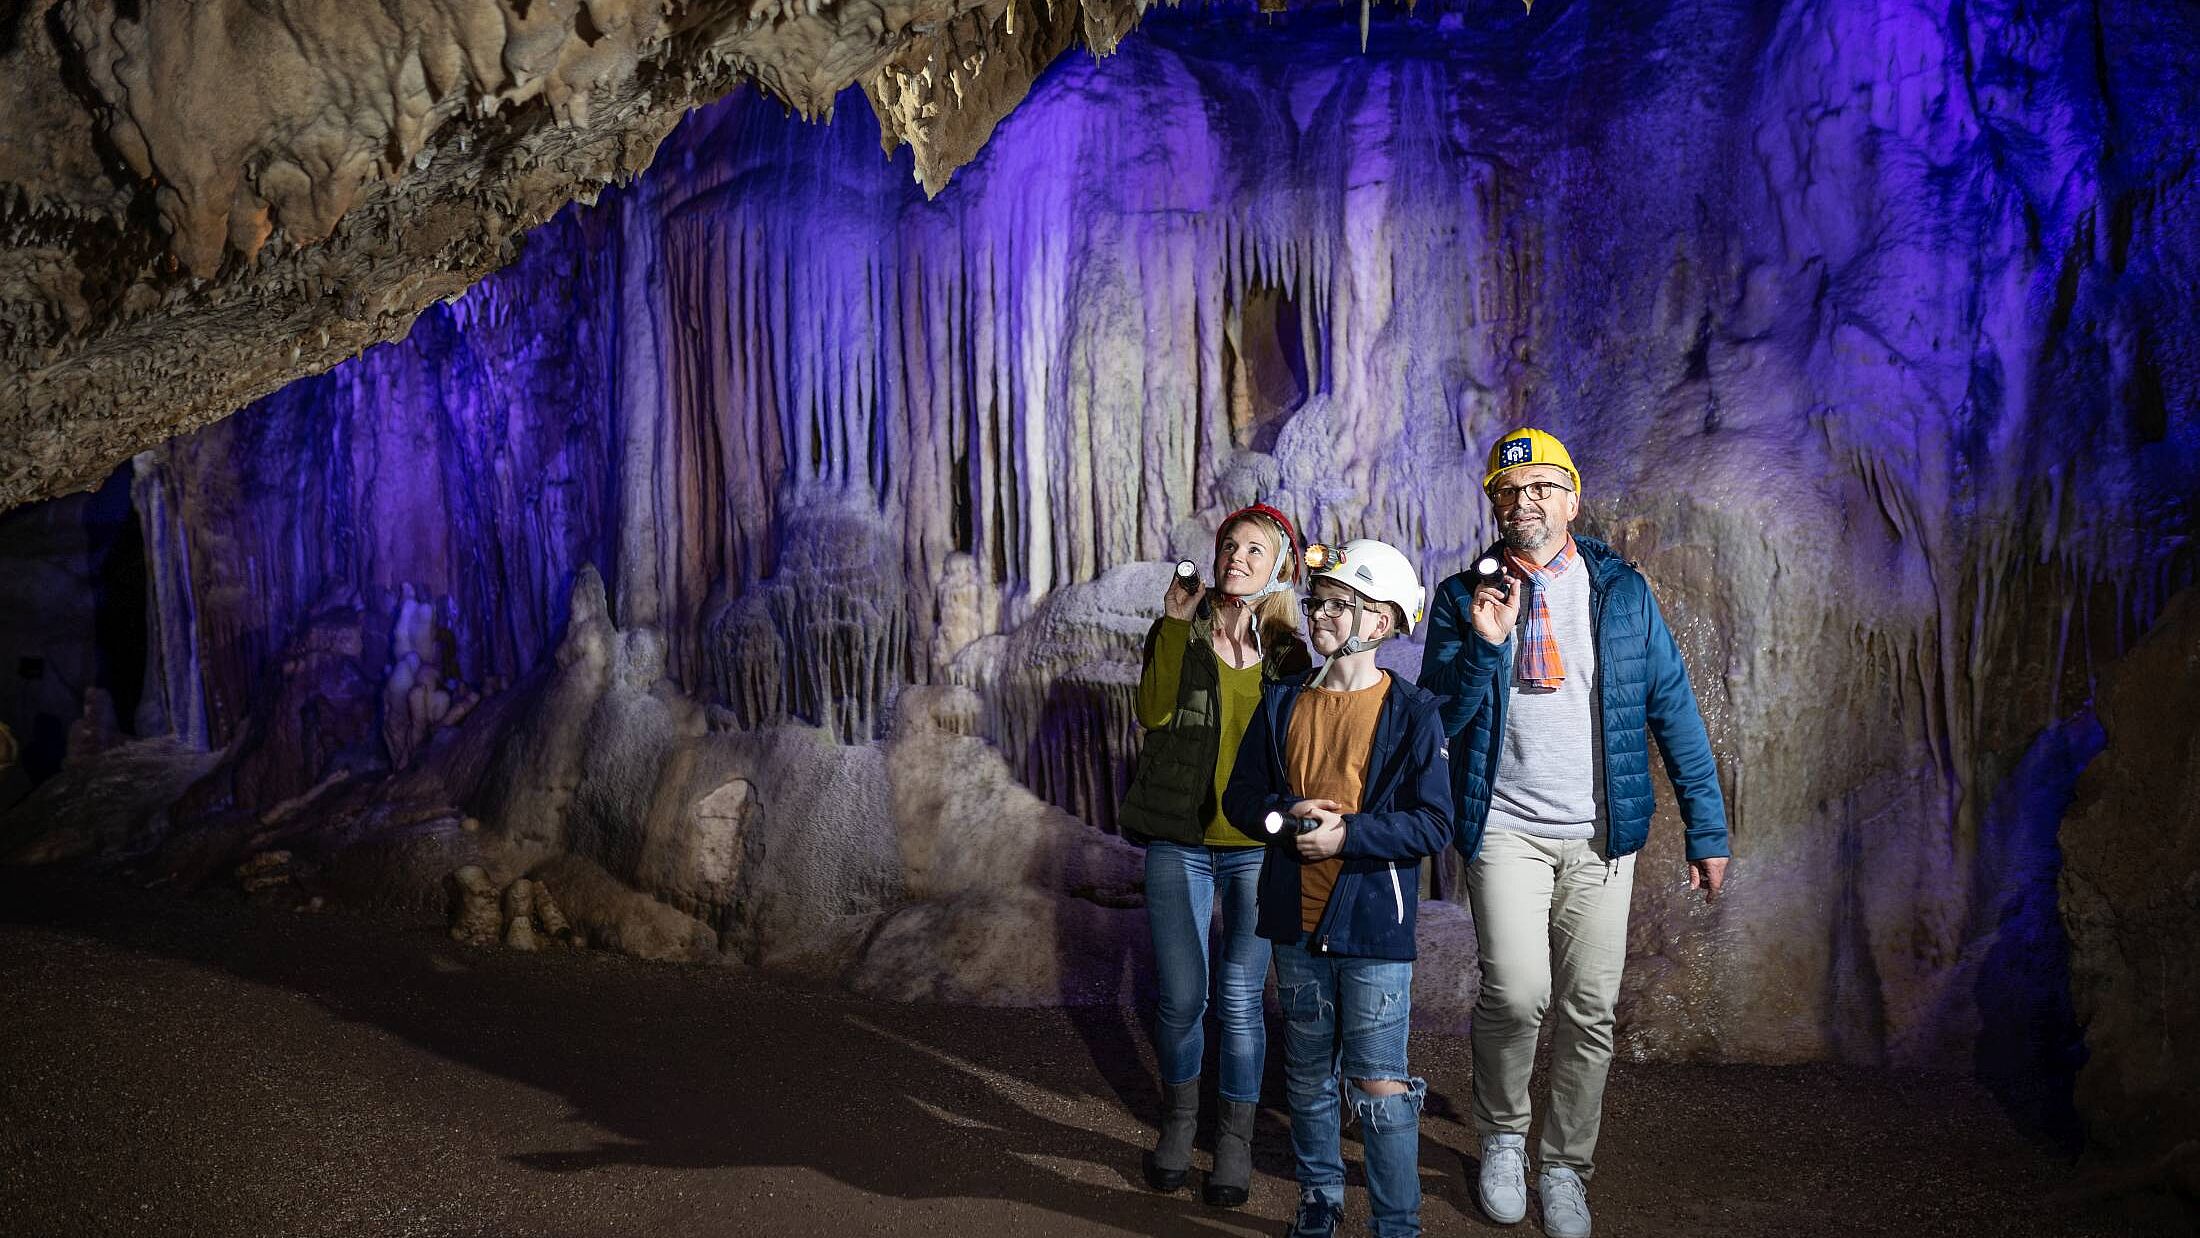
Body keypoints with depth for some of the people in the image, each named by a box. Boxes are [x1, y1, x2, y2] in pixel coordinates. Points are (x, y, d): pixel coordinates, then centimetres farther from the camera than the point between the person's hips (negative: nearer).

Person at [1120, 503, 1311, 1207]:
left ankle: (1236, 1139, 16)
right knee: (1181, 996, 4)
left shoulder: (1288, 652, 5)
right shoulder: (1179, 633, 2)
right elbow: (1153, 713, -15)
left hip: (1257, 848, 0)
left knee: (1240, 999, -1)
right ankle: (1178, 1121, 28)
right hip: (1179, 842, 0)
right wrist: (1176, 624, -18)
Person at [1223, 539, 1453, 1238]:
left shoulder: (1412, 714, -7)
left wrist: (1348, 834, -19)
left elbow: (1434, 825, -11)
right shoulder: (1283, 703, 7)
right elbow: (1241, 795, 10)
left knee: (1379, 1084, -4)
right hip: (1297, 919, 5)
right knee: (1308, 1074, 17)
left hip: (1373, 922, -5)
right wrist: (1287, 812, -10)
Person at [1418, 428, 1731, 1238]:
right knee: (1516, 992, -17)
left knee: (1590, 1010, 4)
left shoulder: (1622, 591, 4)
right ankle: (1502, 1135, 11)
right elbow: (1439, 719, -2)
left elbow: (1672, 706, 5)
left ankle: (1566, 1167, 24)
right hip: (1506, 829, -1)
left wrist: (1707, 827, 2)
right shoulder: (1464, 598, 2)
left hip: (1600, 835, 2)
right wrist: (1484, 645, -19)